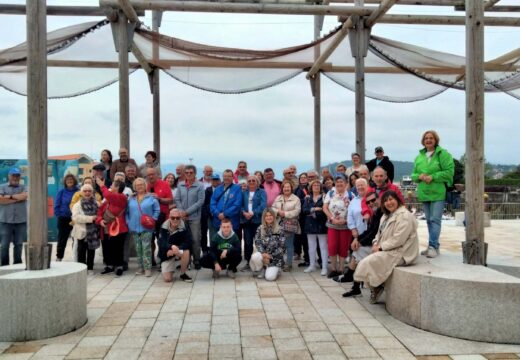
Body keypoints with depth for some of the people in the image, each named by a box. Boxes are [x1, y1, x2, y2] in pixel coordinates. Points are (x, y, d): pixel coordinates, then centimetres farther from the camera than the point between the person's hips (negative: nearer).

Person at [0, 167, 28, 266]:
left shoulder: (23, 188, 11)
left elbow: (25, 196, -10)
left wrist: (10, 196, -7)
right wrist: (18, 198, -7)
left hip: (21, 221, 1)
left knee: (19, 244, 6)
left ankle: (17, 264, 15)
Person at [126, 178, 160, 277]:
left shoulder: (151, 198, 0)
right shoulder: (131, 199, 10)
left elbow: (157, 210, 0)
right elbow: (127, 212, 11)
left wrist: (153, 220, -9)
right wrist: (128, 223, 1)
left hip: (146, 228, -4)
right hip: (135, 228, 4)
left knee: (146, 248, -8)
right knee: (138, 249, 9)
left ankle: (148, 268, -4)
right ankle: (140, 267, 18)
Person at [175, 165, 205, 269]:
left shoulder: (200, 186, -4)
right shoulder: (180, 185, 7)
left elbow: (200, 201, -9)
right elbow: (177, 200, 7)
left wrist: (187, 212, -12)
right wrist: (181, 212, -9)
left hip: (194, 217, -3)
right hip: (182, 217, 3)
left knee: (195, 239, -3)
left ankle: (196, 261, 8)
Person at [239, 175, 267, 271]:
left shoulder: (262, 192, 5)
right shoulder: (244, 193, 16)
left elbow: (263, 205, -8)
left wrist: (253, 213, -16)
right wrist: (244, 213, -12)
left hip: (257, 220, -3)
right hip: (246, 220, 3)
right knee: (247, 241, 3)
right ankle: (248, 262, 11)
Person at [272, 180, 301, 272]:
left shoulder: (296, 199, 0)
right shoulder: (278, 198, 15)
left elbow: (297, 211, -10)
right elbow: (273, 208, 11)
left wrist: (285, 213, -16)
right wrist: (278, 212, -9)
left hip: (290, 225, -4)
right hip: (279, 224, 4)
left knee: (289, 244, 0)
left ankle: (289, 264, 8)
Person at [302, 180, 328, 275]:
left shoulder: (324, 197, -1)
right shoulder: (307, 198, 10)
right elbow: (304, 210, -3)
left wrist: (312, 213, -15)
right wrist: (314, 209, -17)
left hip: (321, 225, -4)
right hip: (310, 225, 4)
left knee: (323, 246, -1)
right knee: (311, 246, 11)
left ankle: (324, 267, 2)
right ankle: (312, 265, 21)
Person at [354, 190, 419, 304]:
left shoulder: (404, 216, -15)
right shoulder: (386, 216, 16)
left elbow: (398, 240, -22)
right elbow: (380, 234, 18)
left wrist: (381, 247, -17)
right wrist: (376, 244, -3)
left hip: (400, 253, -10)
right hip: (386, 250, 10)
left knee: (369, 262, -20)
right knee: (365, 261, -5)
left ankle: (376, 288, 2)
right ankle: (375, 288, 4)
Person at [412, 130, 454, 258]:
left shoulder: (443, 154, -3)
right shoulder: (419, 157, 14)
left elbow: (449, 172, -10)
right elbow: (414, 174, 17)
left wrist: (433, 177, -17)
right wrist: (419, 176, -6)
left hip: (438, 193, -6)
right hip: (424, 193, 6)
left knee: (435, 220, -11)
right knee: (429, 221, 10)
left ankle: (433, 246, -10)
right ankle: (433, 246, 17)